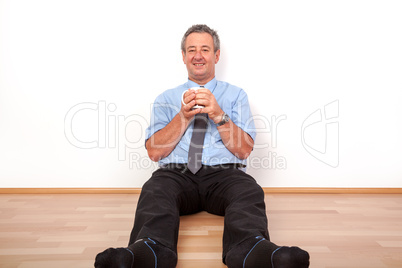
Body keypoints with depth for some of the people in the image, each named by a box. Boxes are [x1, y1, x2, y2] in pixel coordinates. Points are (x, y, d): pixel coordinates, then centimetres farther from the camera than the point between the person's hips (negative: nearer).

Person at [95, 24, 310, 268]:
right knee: (155, 191, -34)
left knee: (249, 191, -34)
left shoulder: (236, 95, 18)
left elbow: (244, 150, 6)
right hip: (176, 173, 1)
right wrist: (183, 116, -6)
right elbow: (154, 151, 7)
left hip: (224, 174, 0)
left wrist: (219, 115, -9)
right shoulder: (166, 99, 20)